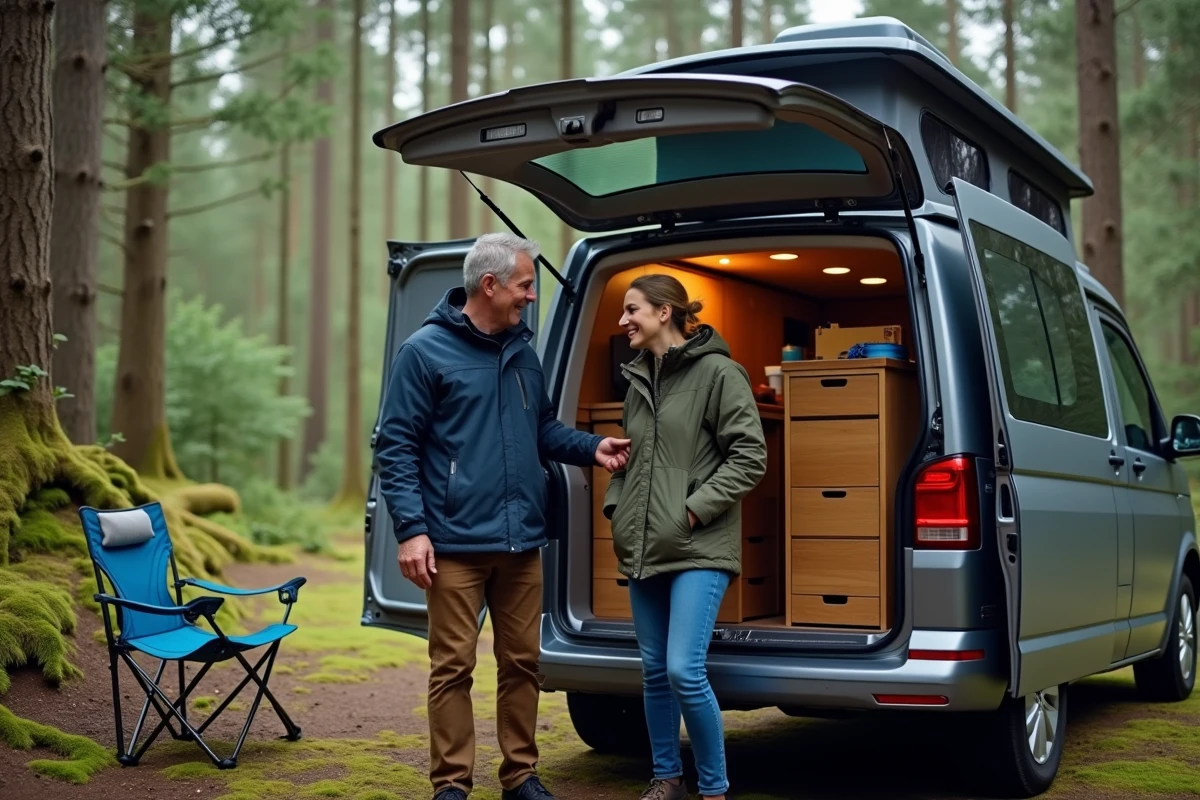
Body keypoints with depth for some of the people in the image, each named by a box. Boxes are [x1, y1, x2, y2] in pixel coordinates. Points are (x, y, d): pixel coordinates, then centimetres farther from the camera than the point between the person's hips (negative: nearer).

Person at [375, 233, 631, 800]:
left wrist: (591, 448, 4)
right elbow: (396, 446, -7)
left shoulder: (522, 352, 12)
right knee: (453, 667, 1)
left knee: (521, 663, 11)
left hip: (522, 542, 6)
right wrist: (411, 528, -15)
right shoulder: (425, 352, -6)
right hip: (457, 543, -6)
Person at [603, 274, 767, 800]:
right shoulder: (638, 379, 14)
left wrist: (697, 509, -14)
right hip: (643, 546, 7)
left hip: (699, 548, -7)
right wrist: (616, 507, 9)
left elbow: (750, 456, -10)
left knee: (684, 672, -13)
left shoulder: (717, 371, -6)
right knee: (655, 672, 12)